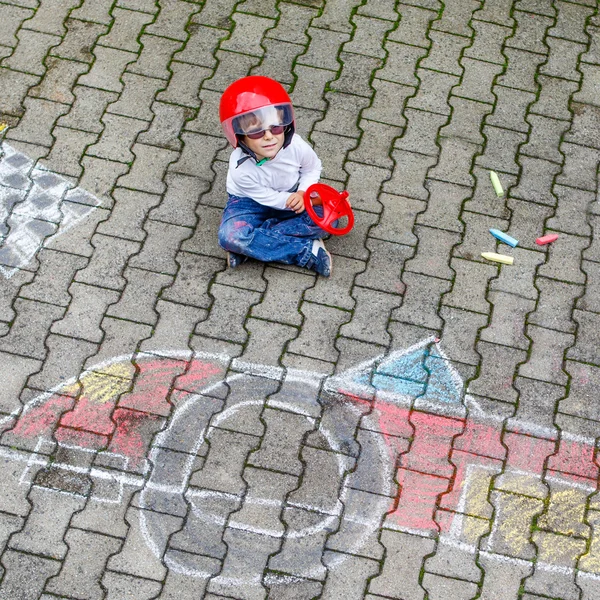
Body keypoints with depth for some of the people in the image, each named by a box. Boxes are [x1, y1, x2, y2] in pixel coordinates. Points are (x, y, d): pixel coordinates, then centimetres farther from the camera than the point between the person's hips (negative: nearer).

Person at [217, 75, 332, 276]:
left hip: (292, 196, 3)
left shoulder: (296, 146, -25)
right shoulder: (241, 169, -31)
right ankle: (309, 251, -27)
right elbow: (269, 198, -19)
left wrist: (302, 193, -20)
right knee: (230, 236, -33)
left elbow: (312, 168, -2)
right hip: (251, 202, -3)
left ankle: (250, 245, -22)